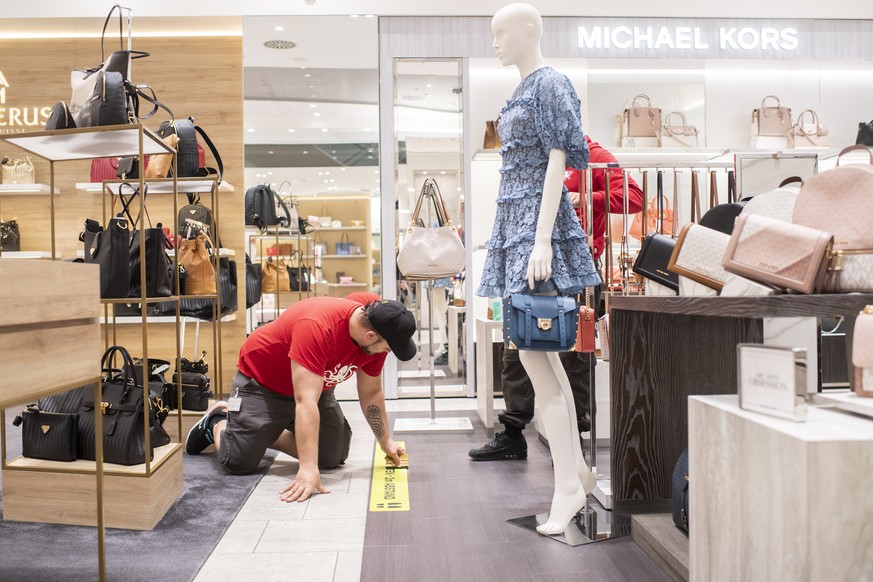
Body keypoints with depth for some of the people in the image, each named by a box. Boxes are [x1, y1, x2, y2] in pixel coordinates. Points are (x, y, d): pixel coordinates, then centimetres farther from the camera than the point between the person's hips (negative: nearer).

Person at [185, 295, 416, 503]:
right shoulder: (317, 326, -40)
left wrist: (387, 442, 3)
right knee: (239, 462, -13)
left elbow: (371, 393, 0)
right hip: (262, 381, -7)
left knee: (334, 458, -3)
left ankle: (268, 433, 20)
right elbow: (306, 401, -43)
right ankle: (216, 422, 22)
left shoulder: (375, 335, -17)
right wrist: (308, 467, -46)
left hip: (313, 384, 7)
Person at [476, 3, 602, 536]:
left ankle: (568, 485, -3)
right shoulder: (522, 91, 20)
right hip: (514, 222, 10)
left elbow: (557, 163, -15)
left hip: (538, 222, -10)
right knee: (542, 355, 9)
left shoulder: (551, 84, -6)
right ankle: (579, 471, 19)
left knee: (532, 351, -12)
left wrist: (542, 241, -22)